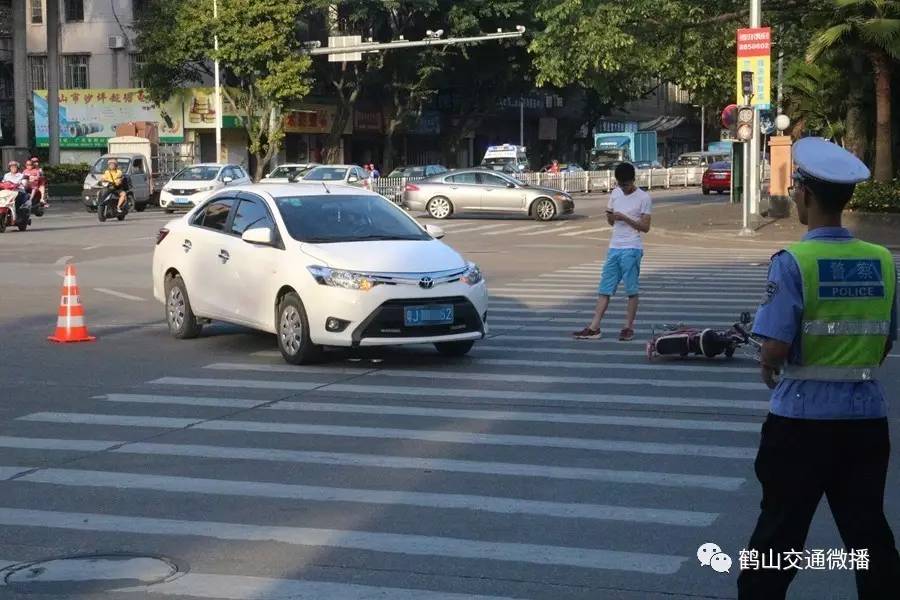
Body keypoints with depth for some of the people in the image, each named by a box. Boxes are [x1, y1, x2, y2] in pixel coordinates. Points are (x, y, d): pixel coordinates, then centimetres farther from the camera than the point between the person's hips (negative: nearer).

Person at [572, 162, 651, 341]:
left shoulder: (643, 198, -6)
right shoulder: (615, 194, 11)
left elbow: (645, 227, -8)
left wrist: (625, 218, -18)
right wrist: (610, 216, -4)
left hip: (632, 250, -6)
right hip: (614, 248, 6)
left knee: (631, 290, -1)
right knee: (605, 289, 2)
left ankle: (628, 327, 7)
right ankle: (594, 328, 0)